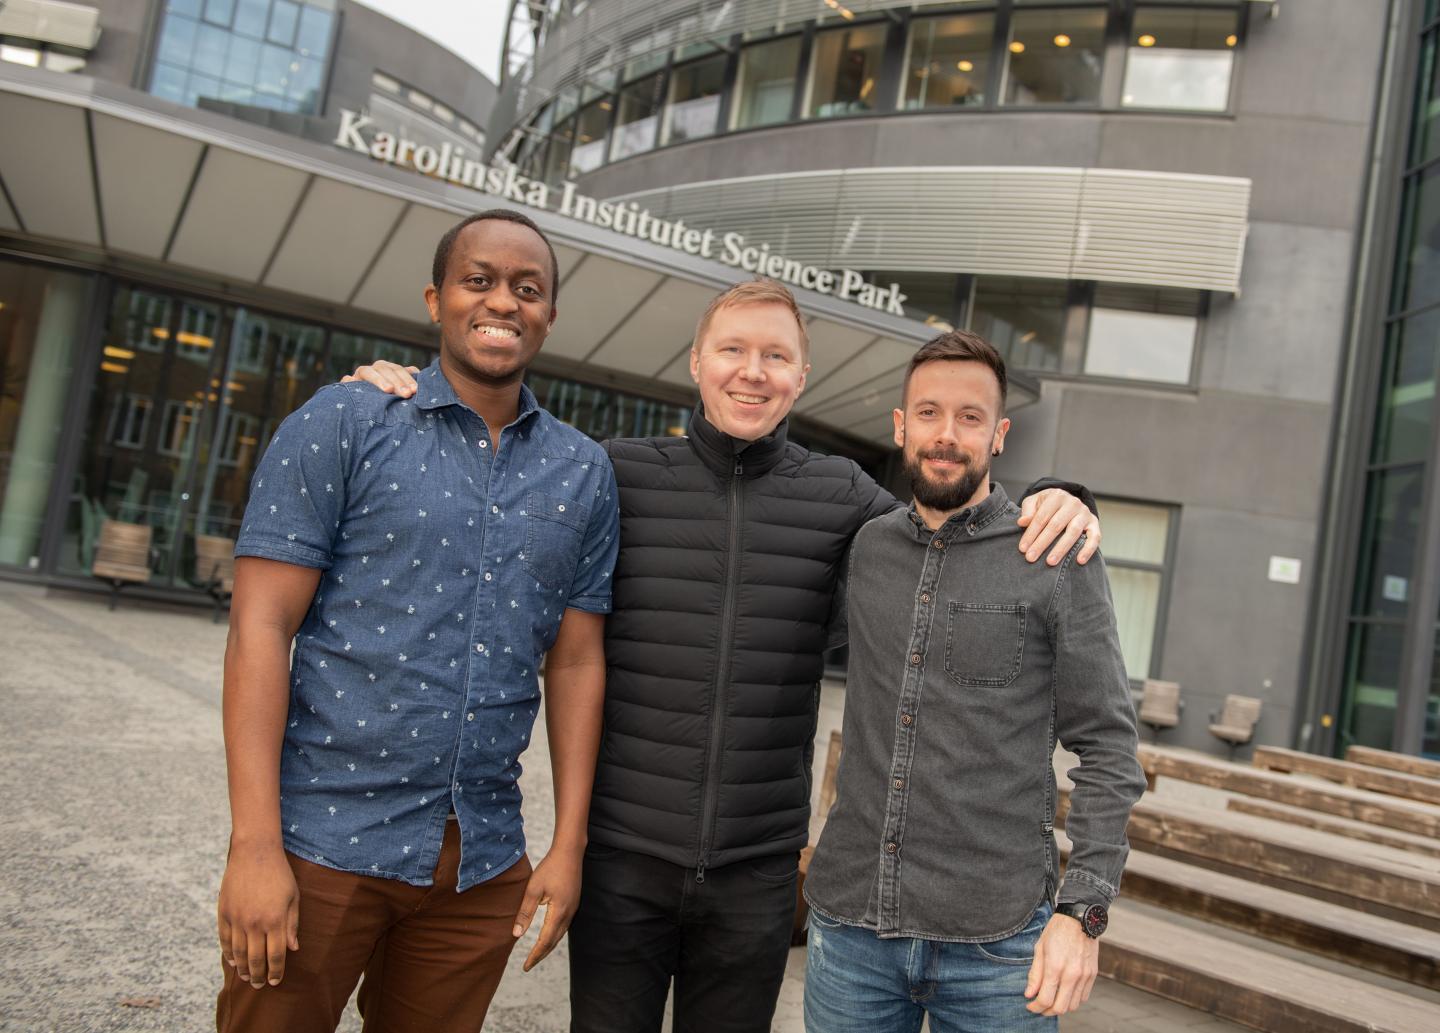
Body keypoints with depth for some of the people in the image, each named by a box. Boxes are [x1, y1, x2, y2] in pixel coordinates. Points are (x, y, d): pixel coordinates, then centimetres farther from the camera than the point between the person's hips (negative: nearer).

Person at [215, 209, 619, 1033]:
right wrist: (256, 847, -13)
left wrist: (569, 847, 3)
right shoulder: (344, 425, -3)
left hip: (482, 864, 3)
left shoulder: (584, 473, 7)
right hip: (325, 841, -3)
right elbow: (261, 628, -8)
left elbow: (576, 663, 7)